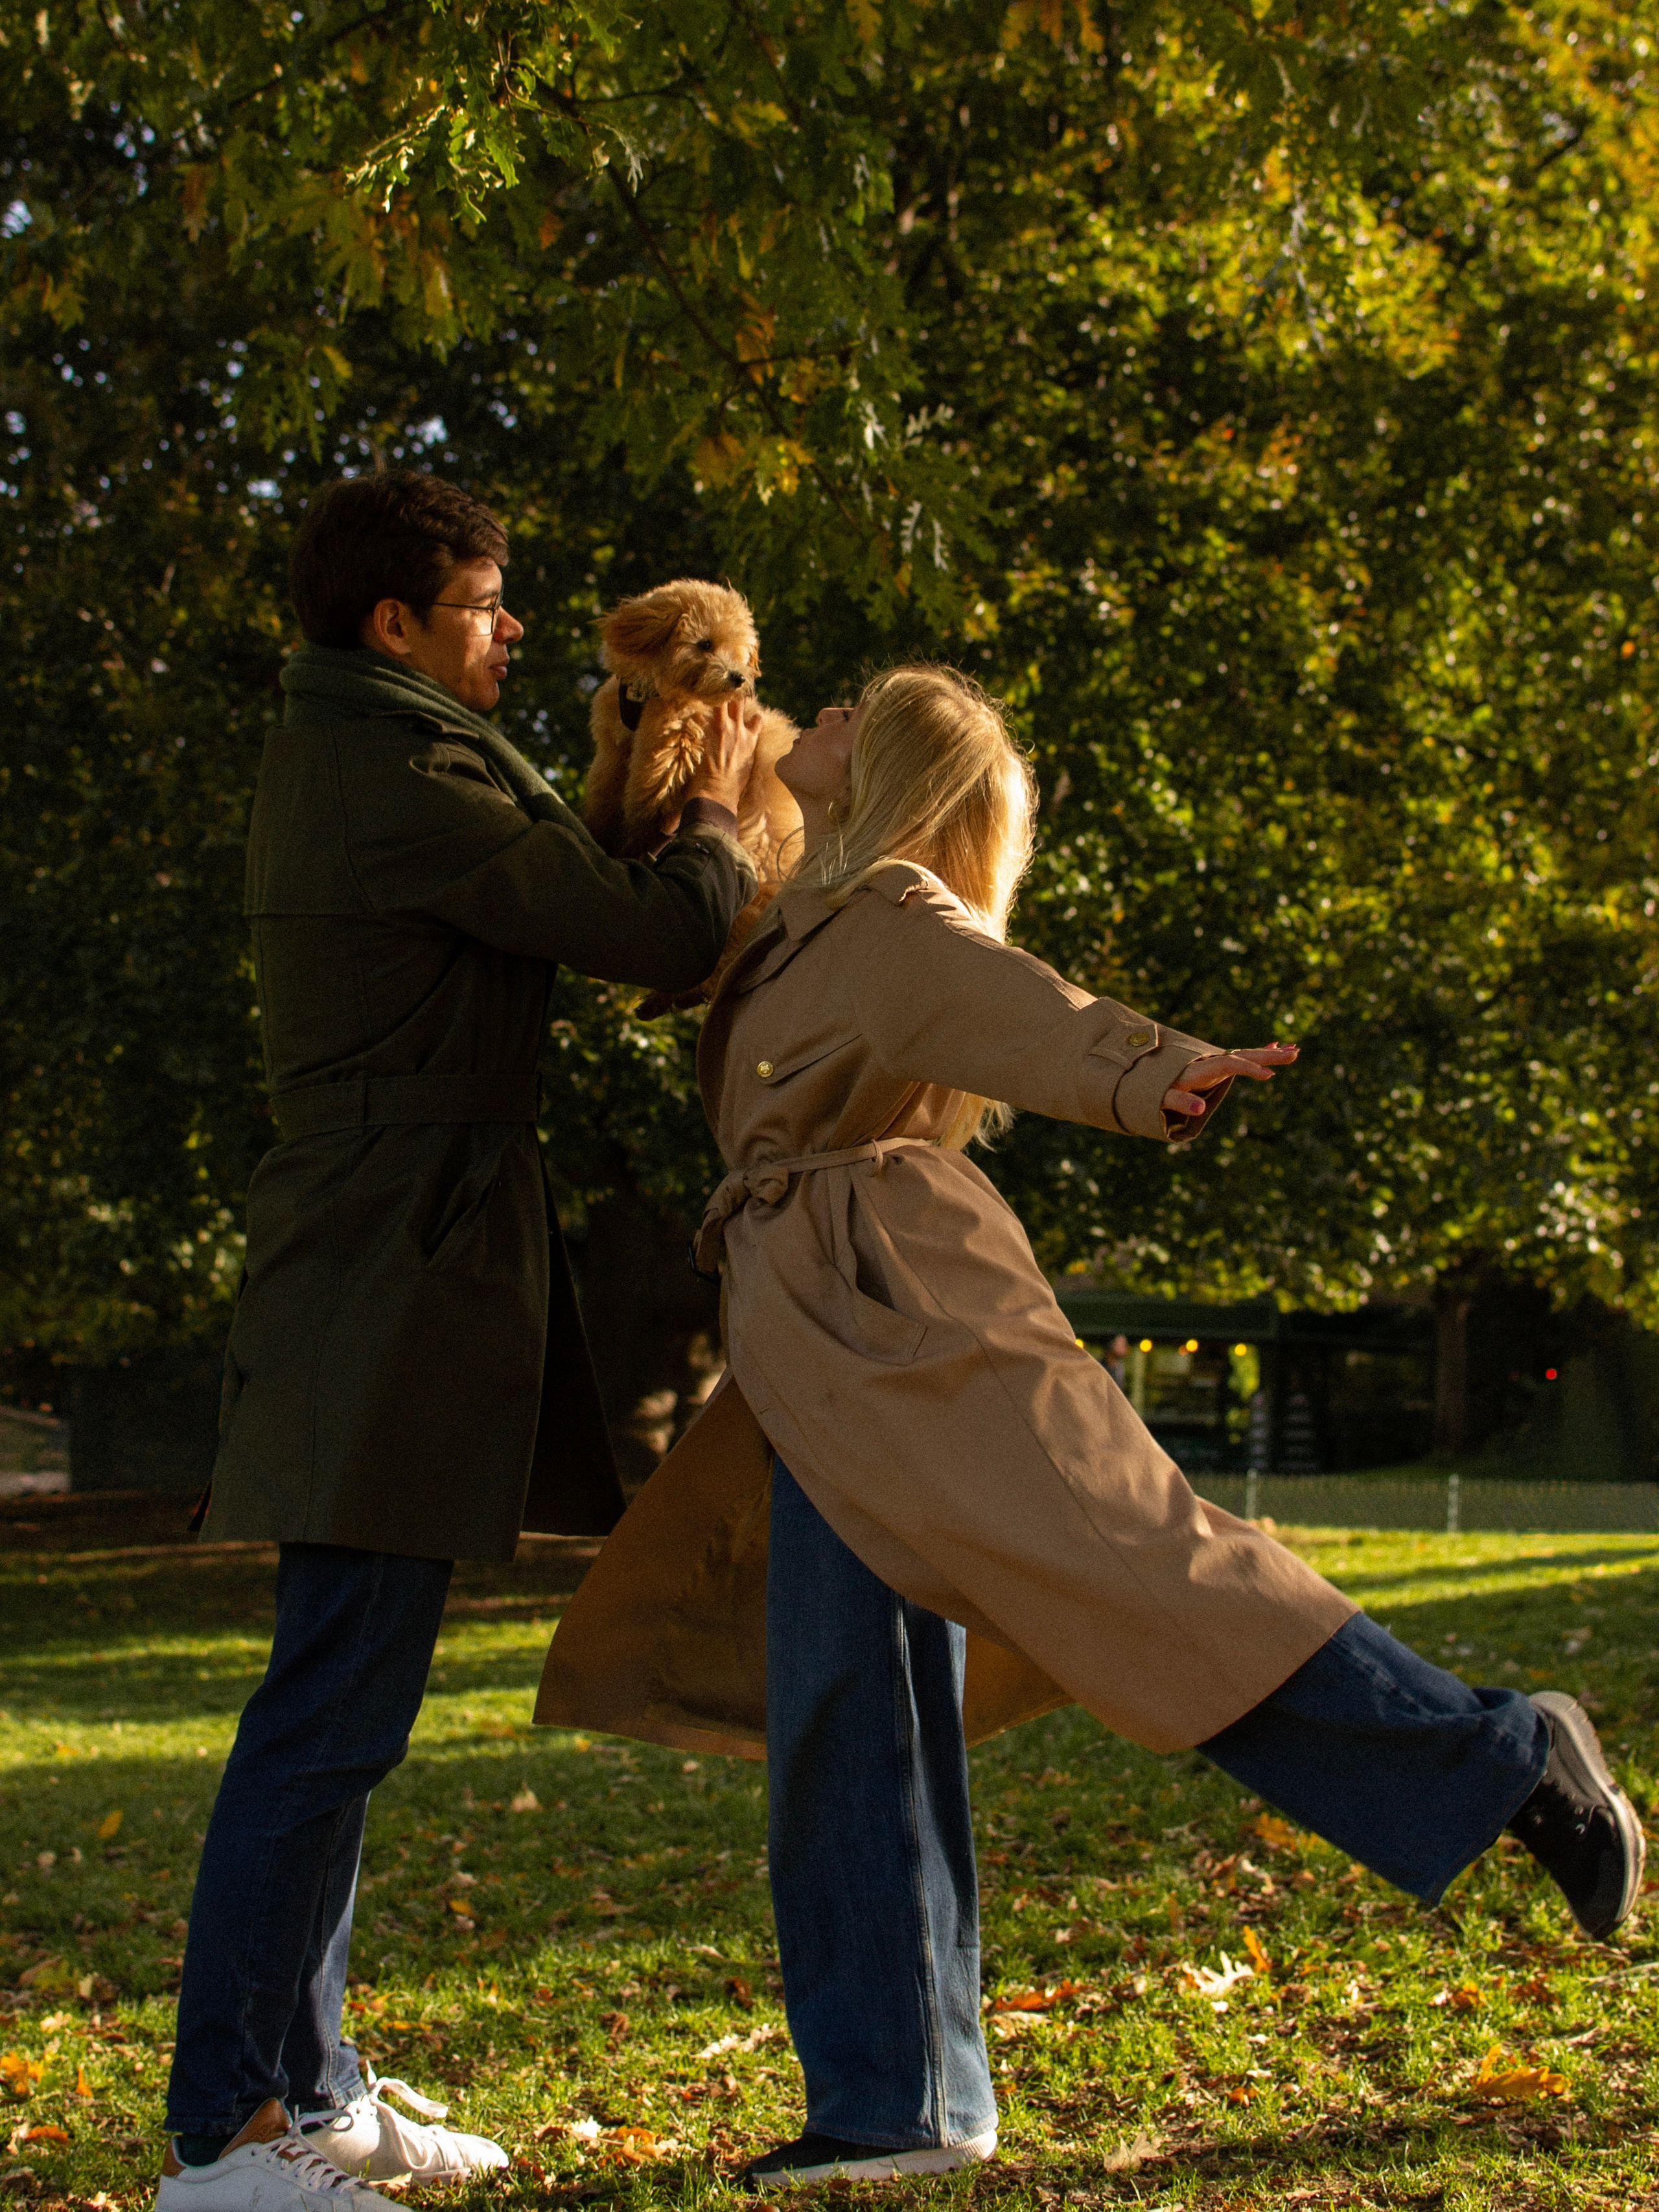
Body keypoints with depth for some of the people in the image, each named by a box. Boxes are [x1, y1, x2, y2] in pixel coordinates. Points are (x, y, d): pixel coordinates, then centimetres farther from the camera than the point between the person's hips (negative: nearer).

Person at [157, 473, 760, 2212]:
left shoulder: (326, 762, 17)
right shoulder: (405, 782, -15)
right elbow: (667, 939, -12)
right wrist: (716, 820, 7)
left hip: (370, 1270, 11)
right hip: (400, 1285, -11)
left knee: (335, 1706, 13)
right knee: (333, 1712, -10)